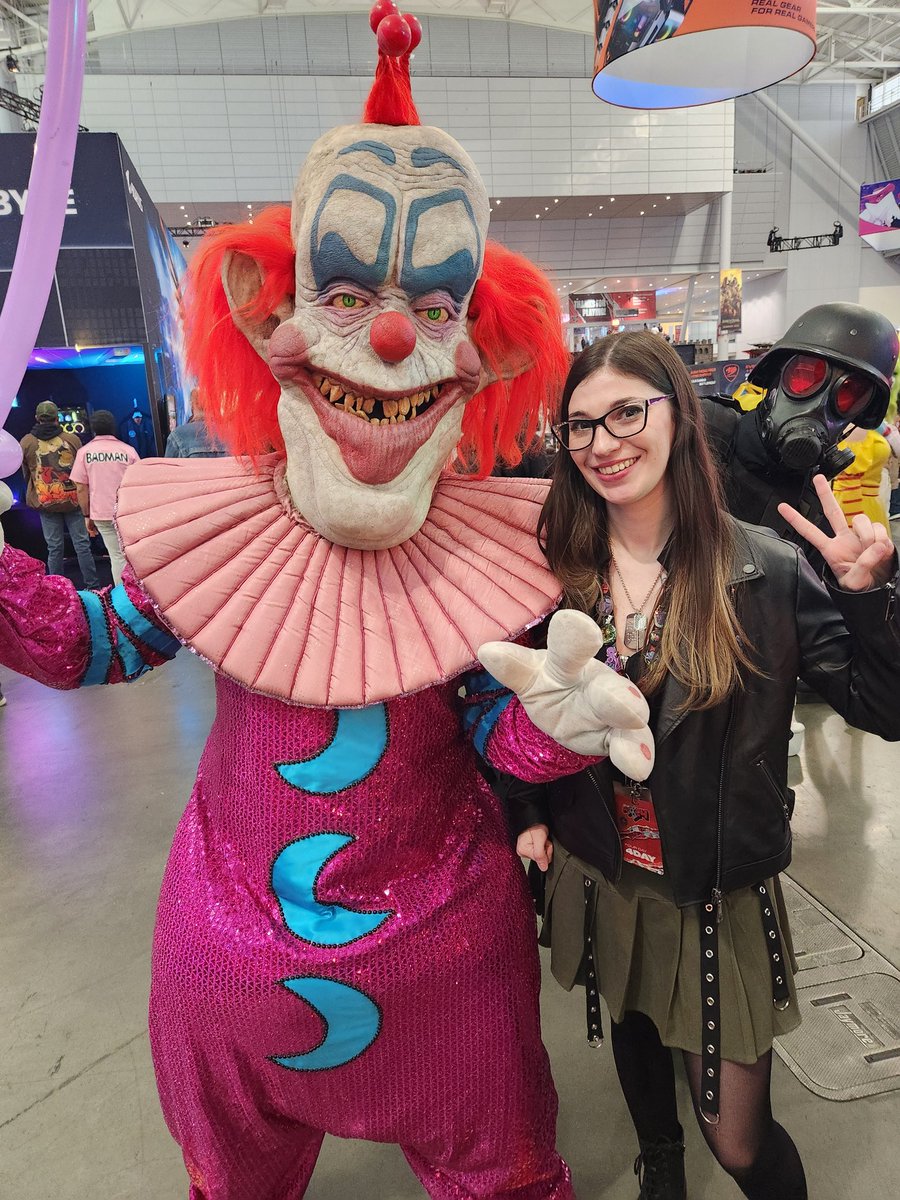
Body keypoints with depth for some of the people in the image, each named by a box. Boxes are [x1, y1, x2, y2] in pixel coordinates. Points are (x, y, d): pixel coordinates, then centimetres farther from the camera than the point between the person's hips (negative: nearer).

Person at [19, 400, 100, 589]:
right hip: (73, 500, -1)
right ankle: (92, 586, 4)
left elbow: (25, 474, 9)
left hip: (45, 502, 1)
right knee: (82, 544, 3)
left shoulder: (26, 442, -2)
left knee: (54, 548, 6)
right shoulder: (72, 439, -5)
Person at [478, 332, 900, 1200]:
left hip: (719, 898, -3)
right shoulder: (556, 569, -8)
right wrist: (528, 810, -4)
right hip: (598, 879, 4)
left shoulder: (764, 569, -15)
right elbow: (520, 707, 5)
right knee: (633, 1029, 29)